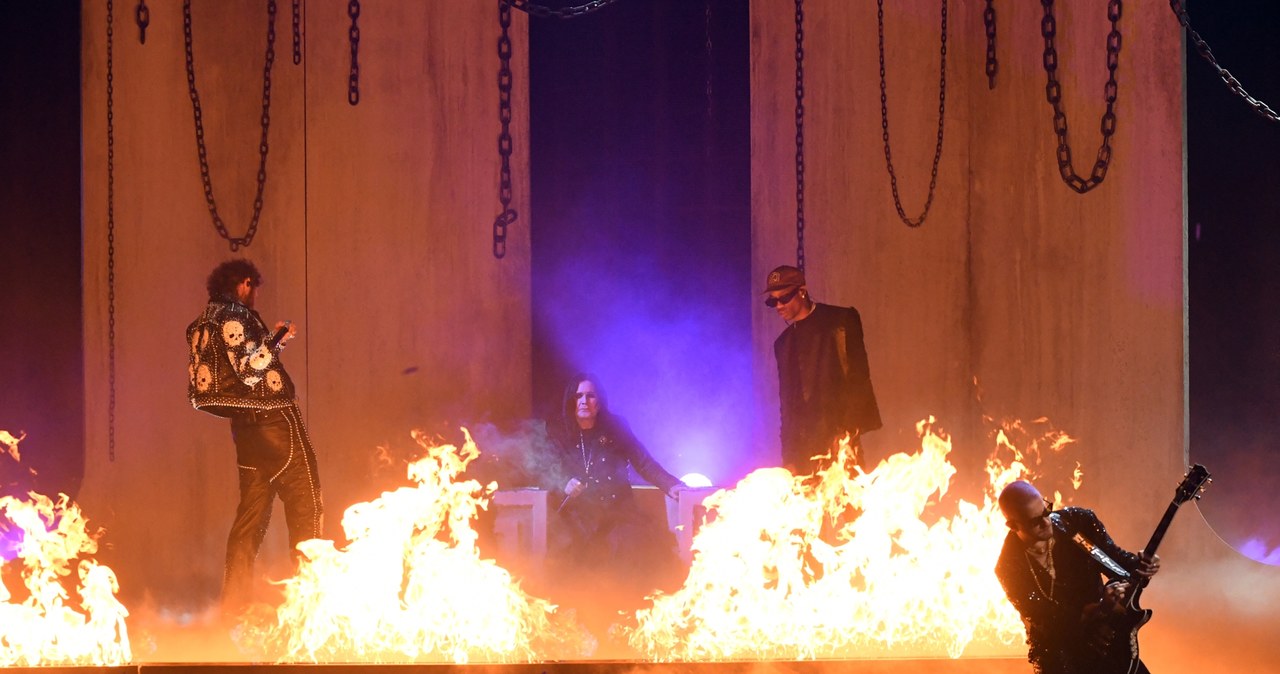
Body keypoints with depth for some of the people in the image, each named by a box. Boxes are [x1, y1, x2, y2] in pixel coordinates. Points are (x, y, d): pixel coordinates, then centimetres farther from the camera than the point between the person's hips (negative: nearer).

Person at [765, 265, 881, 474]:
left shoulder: (841, 321, 3)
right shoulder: (784, 343, 20)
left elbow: (859, 377, -5)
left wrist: (847, 431, -14)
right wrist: (789, 457, 10)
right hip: (803, 446, 5)